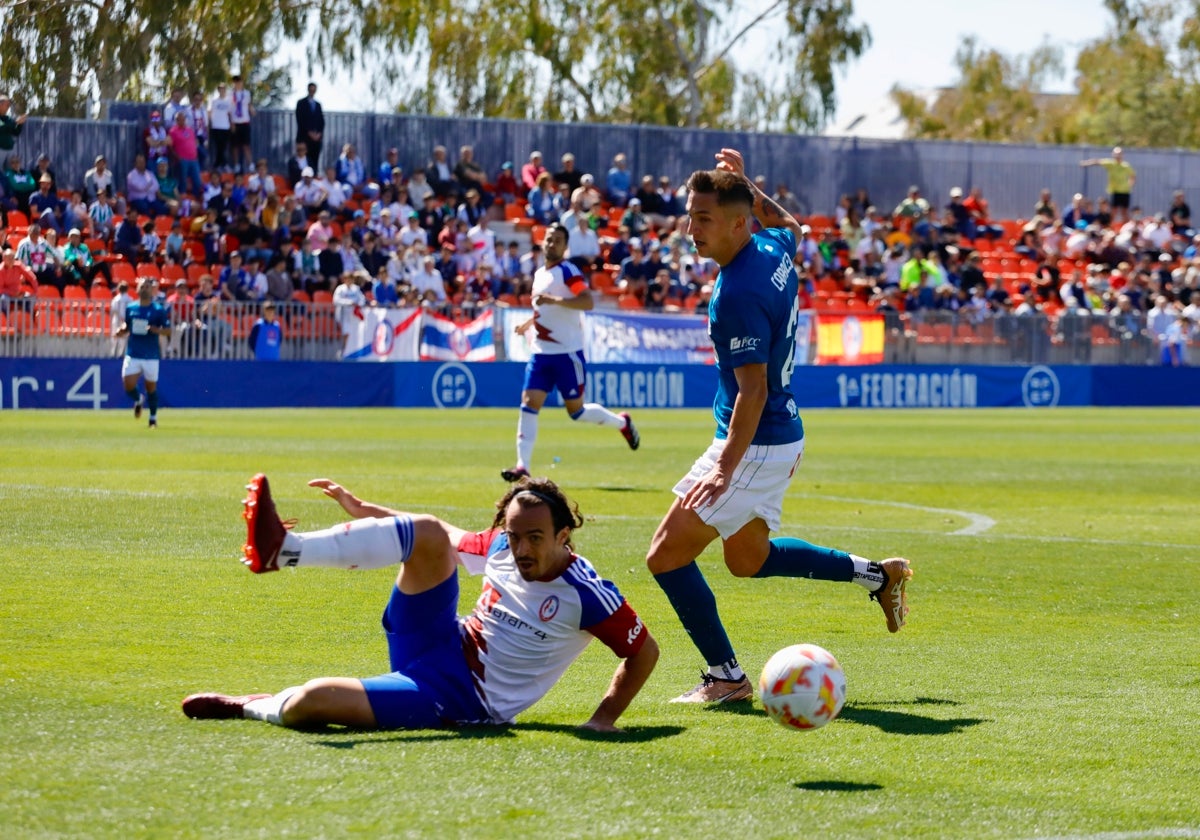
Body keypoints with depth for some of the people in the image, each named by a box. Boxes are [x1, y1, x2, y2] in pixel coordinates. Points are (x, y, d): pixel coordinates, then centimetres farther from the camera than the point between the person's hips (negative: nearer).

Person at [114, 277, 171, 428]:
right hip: (132, 354, 2)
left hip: (150, 355, -2)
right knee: (128, 385, -8)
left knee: (151, 387, 5)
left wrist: (156, 330, -25)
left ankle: (153, 418, 21)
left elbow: (168, 331, -5)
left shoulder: (159, 310, -4)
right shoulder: (130, 308, 7)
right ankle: (138, 400, 26)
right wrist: (121, 332, -4)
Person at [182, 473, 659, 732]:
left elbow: (644, 651, -10)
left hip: (454, 698, -6)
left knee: (308, 702, -28)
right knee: (429, 534, -21)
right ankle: (281, 550, -25)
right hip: (437, 642, 6)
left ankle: (249, 707, 7)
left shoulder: (586, 596, -17)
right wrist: (363, 511, 16)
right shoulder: (501, 547, 1)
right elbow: (449, 540, 19)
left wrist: (603, 721, -18)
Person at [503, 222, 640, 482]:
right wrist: (530, 322, 23)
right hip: (541, 353, 7)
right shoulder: (539, 274, 14)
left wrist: (553, 300, -33)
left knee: (576, 410, 2)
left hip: (567, 353, -7)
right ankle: (522, 466, -8)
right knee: (529, 404, -7)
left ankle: (622, 423, 28)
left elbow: (587, 302, -26)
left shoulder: (568, 271, -10)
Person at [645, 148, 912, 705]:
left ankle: (727, 678, 1)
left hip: (756, 446, -10)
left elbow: (753, 390, -28)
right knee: (749, 559, 26)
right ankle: (876, 575, 28)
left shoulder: (737, 296, -25)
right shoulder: (774, 252, 1)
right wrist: (746, 185, 24)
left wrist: (725, 468, -34)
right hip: (785, 436, 10)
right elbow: (788, 226, 29)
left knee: (667, 557, -5)